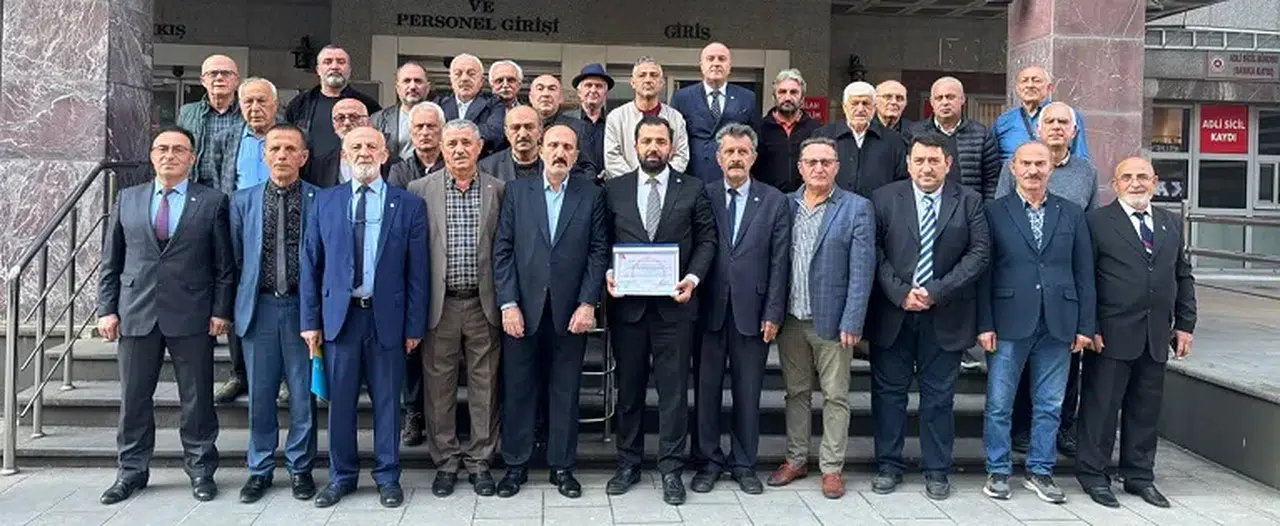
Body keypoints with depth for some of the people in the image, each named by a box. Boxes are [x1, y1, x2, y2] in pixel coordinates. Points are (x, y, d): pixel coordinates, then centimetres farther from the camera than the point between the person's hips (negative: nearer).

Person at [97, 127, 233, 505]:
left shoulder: (212, 202, 2)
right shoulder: (128, 199, 11)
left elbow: (224, 265, 1)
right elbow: (111, 262, 11)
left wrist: (221, 311, -5)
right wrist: (107, 309, 4)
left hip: (191, 316, -2)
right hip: (136, 314, 3)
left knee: (197, 399, 5)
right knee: (134, 398, 10)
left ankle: (200, 470, 18)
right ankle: (132, 471, 24)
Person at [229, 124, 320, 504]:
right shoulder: (244, 201, 7)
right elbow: (236, 257, 10)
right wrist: (242, 301, 8)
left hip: (302, 306, -2)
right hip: (259, 308, 2)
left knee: (303, 394, 5)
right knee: (260, 395, 9)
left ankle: (300, 468, 19)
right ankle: (260, 469, 22)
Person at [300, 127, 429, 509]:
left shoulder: (409, 205, 1)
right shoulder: (325, 202, 6)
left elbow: (417, 270, 0)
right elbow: (310, 265, 6)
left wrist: (415, 325, -3)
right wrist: (311, 320, 2)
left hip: (387, 317, -1)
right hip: (339, 314, 1)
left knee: (386, 401, 7)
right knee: (340, 400, 8)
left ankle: (387, 477, 21)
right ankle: (341, 476, 24)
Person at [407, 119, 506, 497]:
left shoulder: (498, 190, 4)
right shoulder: (420, 190, 3)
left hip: (484, 304, 0)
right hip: (440, 304, 0)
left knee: (485, 386, 6)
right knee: (439, 385, 6)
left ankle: (480, 462, 19)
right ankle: (445, 462, 20)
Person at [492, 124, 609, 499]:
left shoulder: (591, 194, 4)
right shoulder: (516, 191, 5)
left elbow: (598, 252, 1)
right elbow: (503, 250, 2)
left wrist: (587, 304, -7)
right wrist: (508, 303, -6)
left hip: (570, 312, 0)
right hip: (523, 309, 0)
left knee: (565, 391, 8)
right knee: (518, 390, 7)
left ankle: (562, 467, 20)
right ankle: (516, 465, 20)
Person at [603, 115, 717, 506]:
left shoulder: (693, 189, 4)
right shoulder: (614, 189, 7)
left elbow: (707, 240, 3)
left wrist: (693, 277, -12)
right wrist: (608, 273, -9)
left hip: (674, 303, -1)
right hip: (627, 303, 2)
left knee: (674, 388, 3)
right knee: (628, 386, 11)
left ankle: (671, 468, 13)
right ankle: (628, 463, 23)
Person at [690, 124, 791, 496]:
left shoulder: (774, 201, 3)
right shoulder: (703, 197, 4)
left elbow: (779, 262, 0)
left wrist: (773, 313, -4)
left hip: (752, 310, 0)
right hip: (709, 309, 1)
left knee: (748, 392, 7)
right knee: (707, 388, 7)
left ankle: (744, 464, 21)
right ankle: (708, 461, 20)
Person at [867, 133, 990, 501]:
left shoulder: (969, 201, 3)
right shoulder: (885, 199, 2)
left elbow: (979, 252, -4)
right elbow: (876, 253, -2)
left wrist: (937, 291, -13)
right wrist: (900, 293, -13)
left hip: (945, 315, 0)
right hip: (893, 313, 0)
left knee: (939, 396, 8)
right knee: (889, 392, 7)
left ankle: (936, 470, 20)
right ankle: (889, 465, 20)